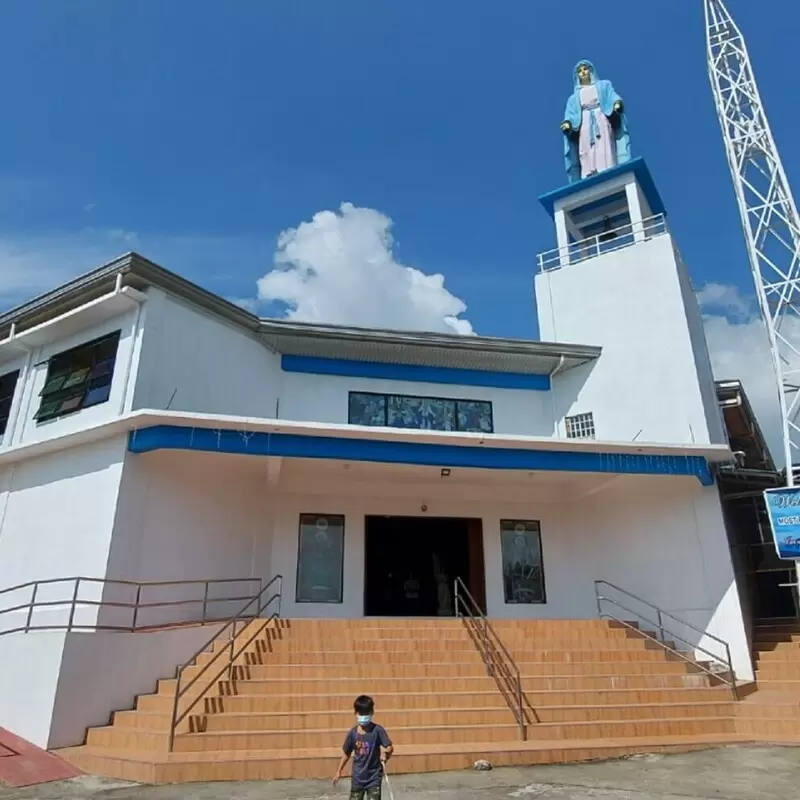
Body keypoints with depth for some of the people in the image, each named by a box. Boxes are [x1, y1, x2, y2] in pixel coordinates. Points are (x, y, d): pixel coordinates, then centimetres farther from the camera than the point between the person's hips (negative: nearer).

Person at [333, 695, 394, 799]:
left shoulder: (377, 730, -15)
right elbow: (346, 753, 8)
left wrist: (385, 753, -40)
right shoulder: (352, 733, -6)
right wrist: (339, 771, 12)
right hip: (358, 777, 3)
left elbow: (390, 747, -17)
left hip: (374, 777, -3)